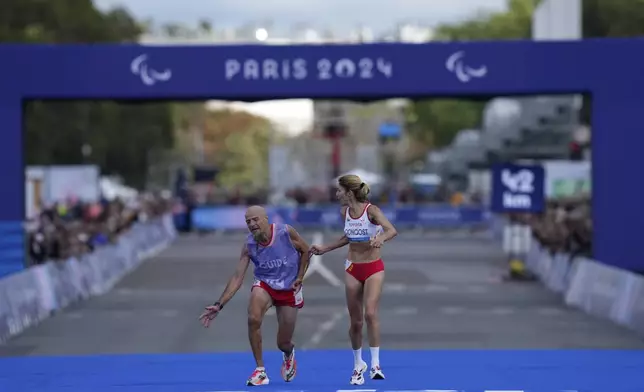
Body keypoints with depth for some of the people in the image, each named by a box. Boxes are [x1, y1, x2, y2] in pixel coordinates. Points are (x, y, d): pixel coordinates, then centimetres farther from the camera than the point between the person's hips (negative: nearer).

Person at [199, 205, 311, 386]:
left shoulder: (286, 232, -19)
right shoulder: (248, 245, -14)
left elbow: (305, 250, -2)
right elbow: (237, 277, -14)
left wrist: (299, 278, -7)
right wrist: (219, 305, -21)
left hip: (289, 289, -1)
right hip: (264, 283, 1)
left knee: (283, 343, 4)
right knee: (253, 319, -31)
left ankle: (289, 353, 46)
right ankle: (260, 370, -17)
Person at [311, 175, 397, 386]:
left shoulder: (371, 210, -17)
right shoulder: (345, 212, 0)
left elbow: (392, 230, -32)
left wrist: (380, 238, -52)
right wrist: (325, 249, 18)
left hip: (373, 268, -5)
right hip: (353, 268, 5)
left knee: (370, 313, -22)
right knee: (355, 321, 6)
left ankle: (375, 364, -15)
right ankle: (358, 364, 24)